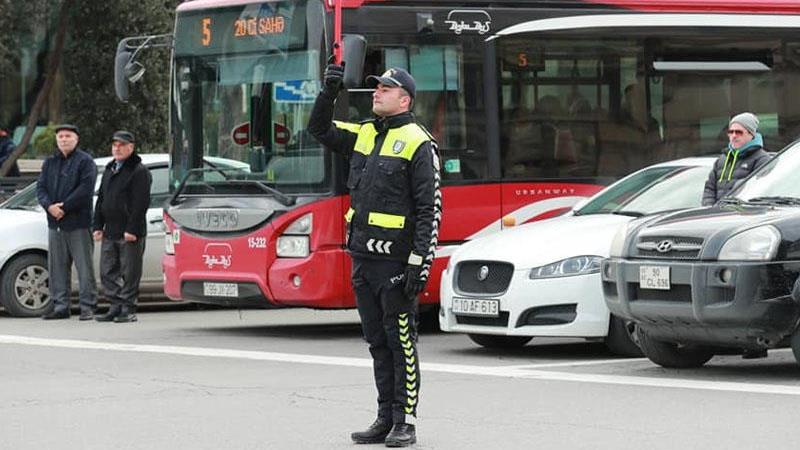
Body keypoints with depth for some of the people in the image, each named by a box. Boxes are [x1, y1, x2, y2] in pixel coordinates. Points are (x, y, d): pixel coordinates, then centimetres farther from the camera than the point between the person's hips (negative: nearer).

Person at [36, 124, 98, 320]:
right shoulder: (50, 162, 16)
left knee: (84, 266, -5)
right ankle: (60, 305, 13)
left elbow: (86, 188, -13)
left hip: (78, 223, -6)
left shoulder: (85, 161, -2)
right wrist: (49, 206, -9)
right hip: (55, 223, 6)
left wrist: (64, 207, -17)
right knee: (57, 266, 8)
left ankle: (88, 306, -3)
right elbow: (41, 187, 10)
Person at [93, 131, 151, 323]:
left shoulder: (139, 171, -6)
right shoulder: (109, 170, 20)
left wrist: (132, 229, -19)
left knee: (129, 272, -4)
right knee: (108, 272, 6)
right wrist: (98, 226, 14)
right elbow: (101, 200, 23)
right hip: (110, 232, 8)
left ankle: (128, 309, 0)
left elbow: (141, 203, -13)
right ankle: (116, 307, 11)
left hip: (129, 234, -8)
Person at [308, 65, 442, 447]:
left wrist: (420, 263, -17)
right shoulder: (363, 135, 14)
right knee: (377, 343, 11)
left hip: (395, 261, -7)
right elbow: (319, 129, 23)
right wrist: (330, 91, 5)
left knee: (401, 343, -3)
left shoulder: (418, 144, -7)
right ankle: (385, 419, 17)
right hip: (363, 258, 7)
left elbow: (430, 210, -11)